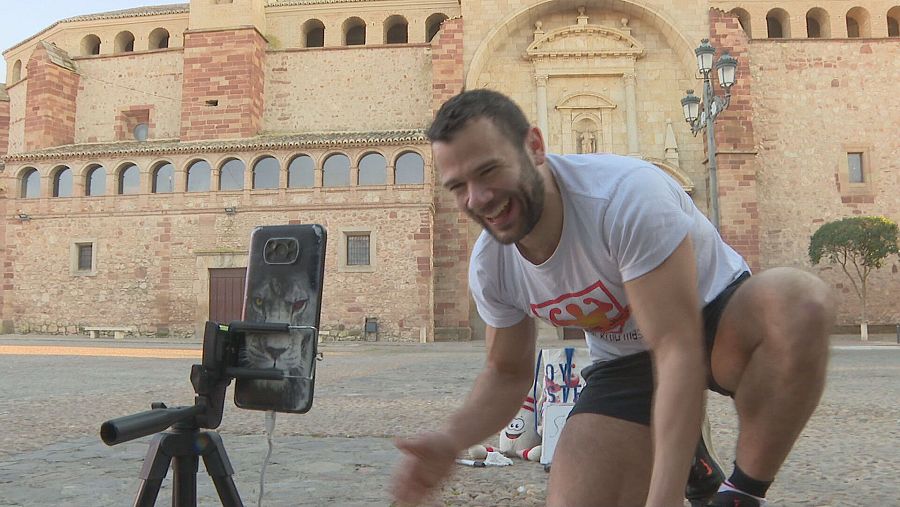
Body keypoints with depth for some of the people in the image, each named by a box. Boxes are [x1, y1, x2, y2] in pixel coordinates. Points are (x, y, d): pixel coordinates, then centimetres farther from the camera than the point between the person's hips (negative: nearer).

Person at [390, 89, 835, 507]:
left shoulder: (626, 194, -32)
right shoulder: (489, 267, -12)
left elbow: (677, 347, -34)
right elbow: (507, 373, 2)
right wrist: (449, 441, -18)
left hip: (717, 320, -3)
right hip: (626, 363, 4)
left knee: (800, 301, -37)